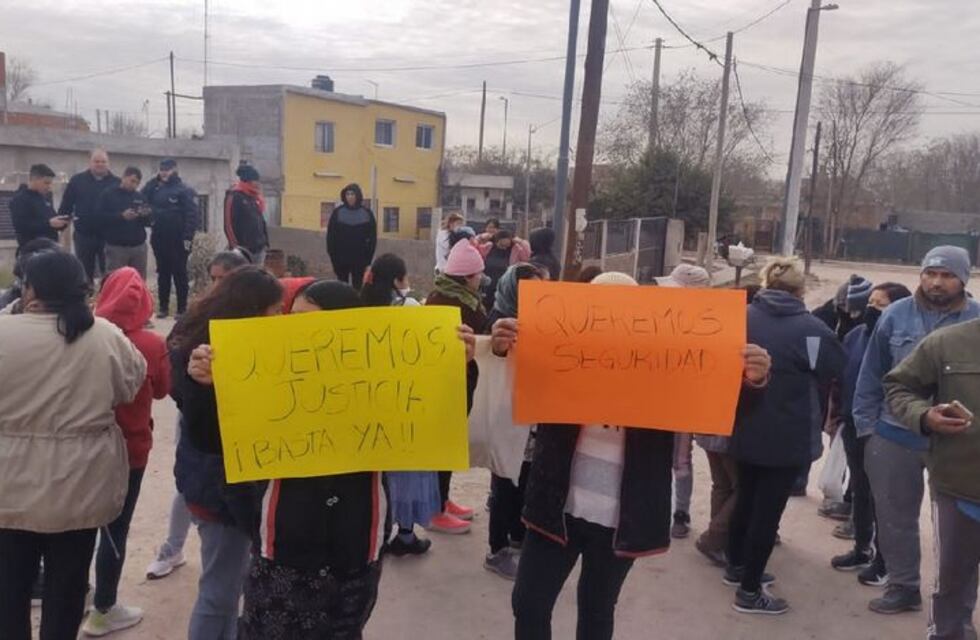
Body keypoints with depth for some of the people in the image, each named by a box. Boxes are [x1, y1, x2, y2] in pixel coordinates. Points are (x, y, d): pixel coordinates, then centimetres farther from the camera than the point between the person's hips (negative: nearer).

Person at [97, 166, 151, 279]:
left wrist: (145, 215, -9)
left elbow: (148, 222, 14)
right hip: (116, 247, -4)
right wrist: (121, 216, -20)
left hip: (139, 246, 4)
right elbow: (99, 217, -10)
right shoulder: (108, 194, 1)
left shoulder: (139, 197, 14)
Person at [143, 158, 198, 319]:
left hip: (178, 240, -5)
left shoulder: (184, 190, -6)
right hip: (159, 239, 6)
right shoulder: (156, 189, 12)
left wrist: (188, 237, -18)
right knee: (162, 273, 10)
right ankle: (163, 306, 17)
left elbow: (191, 215, -11)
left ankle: (182, 308, 6)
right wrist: (155, 181, 1)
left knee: (179, 273, 1)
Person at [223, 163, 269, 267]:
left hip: (259, 248, 8)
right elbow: (229, 224, -12)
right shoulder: (234, 197, -8)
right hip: (243, 248, -8)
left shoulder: (256, 197, 14)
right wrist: (235, 246, -15)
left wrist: (265, 241, 14)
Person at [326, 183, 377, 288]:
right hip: (341, 258, 1)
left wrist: (368, 256, -5)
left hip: (360, 259, 0)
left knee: (358, 287, 5)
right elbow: (330, 236, 0)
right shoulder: (338, 212, -1)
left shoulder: (367, 213, -1)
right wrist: (333, 255, -7)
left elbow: (372, 237, 1)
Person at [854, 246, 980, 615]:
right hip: (894, 436, 2)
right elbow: (871, 374, 3)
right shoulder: (896, 315, -3)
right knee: (895, 516, 14)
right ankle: (903, 586, 33)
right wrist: (866, 423, 0)